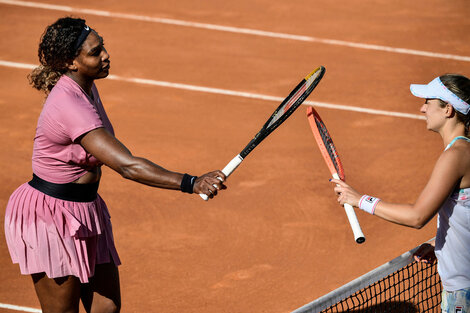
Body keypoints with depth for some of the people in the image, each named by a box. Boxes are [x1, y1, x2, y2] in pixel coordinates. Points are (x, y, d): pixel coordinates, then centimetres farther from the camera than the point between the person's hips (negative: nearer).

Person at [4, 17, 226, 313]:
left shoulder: (86, 87, 2)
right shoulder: (69, 106, -29)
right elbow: (127, 166, -37)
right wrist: (191, 183, -41)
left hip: (85, 210, 9)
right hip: (50, 215, -9)